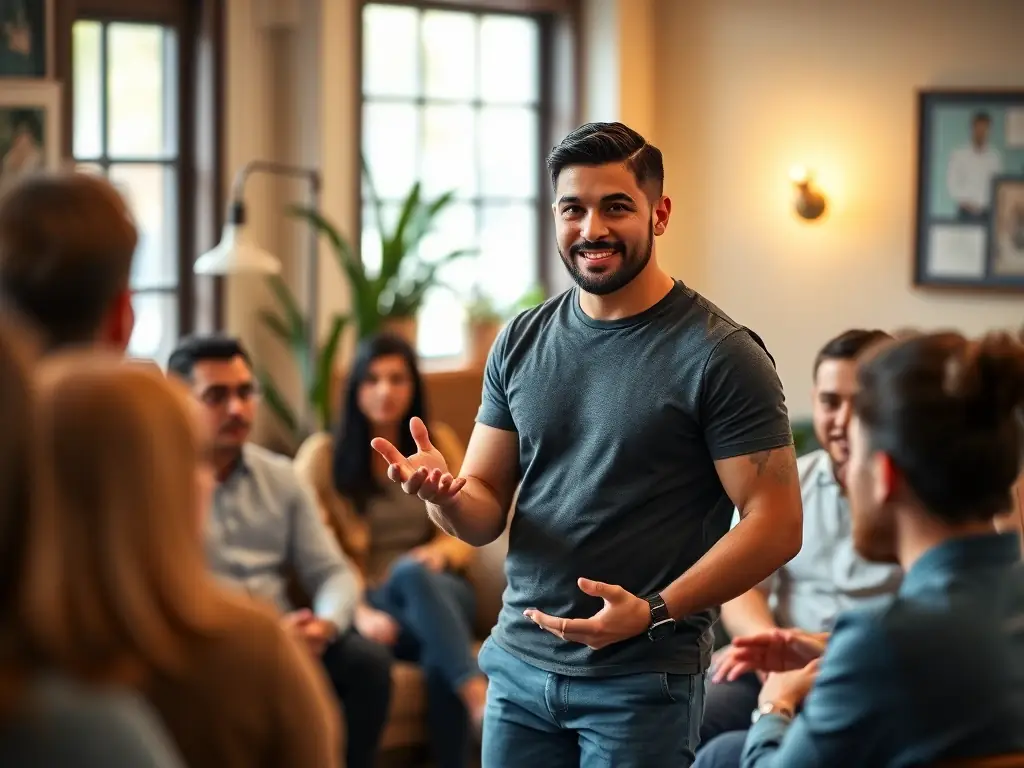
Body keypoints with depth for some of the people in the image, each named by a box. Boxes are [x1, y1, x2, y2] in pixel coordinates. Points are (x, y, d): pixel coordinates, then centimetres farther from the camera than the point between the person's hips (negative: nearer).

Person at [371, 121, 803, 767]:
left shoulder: (720, 355, -10)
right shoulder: (522, 342, 6)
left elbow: (776, 524, -13)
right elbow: (486, 513, 9)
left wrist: (655, 613, -22)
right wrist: (445, 494, -14)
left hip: (642, 682, -5)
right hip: (519, 667, 5)